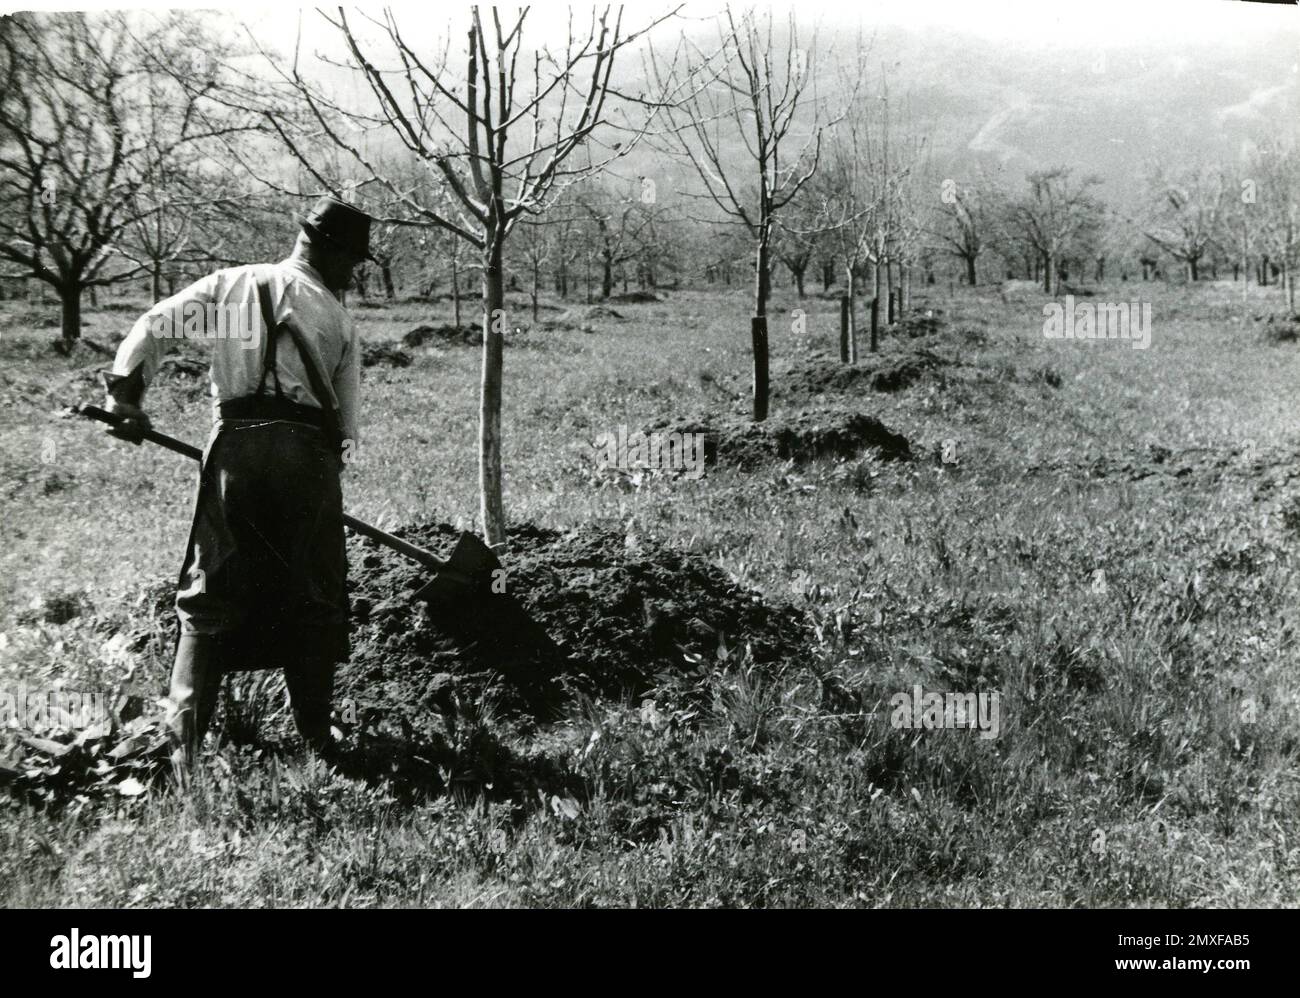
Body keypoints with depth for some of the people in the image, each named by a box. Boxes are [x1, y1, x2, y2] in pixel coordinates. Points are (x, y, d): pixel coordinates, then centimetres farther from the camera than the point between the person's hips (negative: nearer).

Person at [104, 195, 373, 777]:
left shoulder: (231, 284, 13)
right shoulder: (338, 318, 12)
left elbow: (154, 326, 3)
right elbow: (347, 421, 11)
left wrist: (126, 393, 4)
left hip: (236, 446, 1)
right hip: (309, 453, -1)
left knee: (212, 593, 6)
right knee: (316, 598, 10)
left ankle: (185, 740, 3)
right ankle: (314, 737, 17)